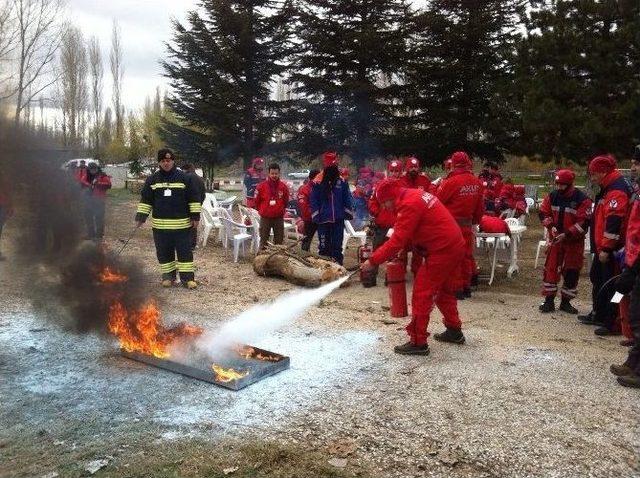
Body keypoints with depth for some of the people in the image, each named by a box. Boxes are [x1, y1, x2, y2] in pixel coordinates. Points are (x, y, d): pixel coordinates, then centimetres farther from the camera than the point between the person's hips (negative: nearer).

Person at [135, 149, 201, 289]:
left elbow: (194, 198, 0)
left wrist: (195, 216, -4)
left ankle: (188, 277, 7)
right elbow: (145, 200, 9)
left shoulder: (183, 178, -1)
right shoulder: (152, 179, 5)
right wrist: (141, 217, 2)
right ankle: (168, 276, 20)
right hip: (160, 225, 3)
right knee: (164, 253, 8)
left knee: (185, 251, 0)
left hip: (182, 224, -2)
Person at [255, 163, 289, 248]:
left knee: (279, 240, 9)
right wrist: (262, 211, 11)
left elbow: (286, 201, 11)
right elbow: (257, 201, 5)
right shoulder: (262, 186, -6)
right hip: (265, 217, -1)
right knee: (263, 239, 6)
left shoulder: (283, 187, -2)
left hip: (279, 218, 1)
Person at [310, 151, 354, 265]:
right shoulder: (318, 181, -3)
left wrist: (348, 213, -1)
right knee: (324, 247, 6)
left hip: (339, 220, 1)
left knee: (337, 247, 8)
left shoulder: (342, 180, 2)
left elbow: (347, 199, 6)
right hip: (323, 220, -1)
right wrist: (316, 216, -7)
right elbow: (314, 200, -1)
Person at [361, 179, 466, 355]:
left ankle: (418, 342, 0)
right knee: (444, 291, 23)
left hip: (441, 251, -10)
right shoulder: (417, 194, 13)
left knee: (421, 294, -4)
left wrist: (373, 261, -15)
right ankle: (454, 331, 36)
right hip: (455, 246, 10)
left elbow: (397, 241, -21)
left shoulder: (409, 205, -18)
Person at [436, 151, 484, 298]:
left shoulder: (451, 182, -18)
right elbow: (480, 206, 9)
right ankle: (466, 287, 23)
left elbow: (437, 201, -10)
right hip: (467, 223, 5)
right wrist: (475, 220, 22)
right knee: (466, 254, 14)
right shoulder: (477, 183, 1)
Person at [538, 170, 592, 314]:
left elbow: (584, 222, -16)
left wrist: (567, 234, -22)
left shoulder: (582, 199, -14)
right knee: (551, 269, 0)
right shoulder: (552, 196, -1)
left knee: (571, 272, 5)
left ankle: (566, 302, 17)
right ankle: (549, 300, 8)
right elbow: (543, 213, 5)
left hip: (574, 242, -3)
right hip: (555, 239, 3)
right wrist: (551, 226, -13)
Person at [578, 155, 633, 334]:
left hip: (611, 250, -11)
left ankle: (613, 324, 0)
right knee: (598, 279, 21)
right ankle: (599, 315, 35)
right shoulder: (607, 189, 16)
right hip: (602, 247, 11)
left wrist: (606, 248, -25)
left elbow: (614, 222, -25)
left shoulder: (617, 191, -18)